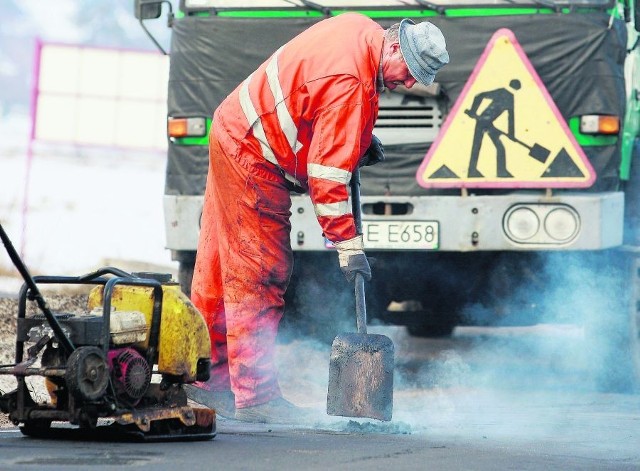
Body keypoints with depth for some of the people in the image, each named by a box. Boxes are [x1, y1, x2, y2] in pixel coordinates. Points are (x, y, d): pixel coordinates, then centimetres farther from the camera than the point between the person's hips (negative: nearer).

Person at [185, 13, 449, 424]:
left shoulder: (361, 30, 0)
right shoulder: (348, 80, -29)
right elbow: (327, 171, -29)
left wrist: (361, 136, 9)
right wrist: (348, 243, -26)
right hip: (252, 157, -10)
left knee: (222, 266, 16)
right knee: (260, 273, -10)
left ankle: (207, 378, 25)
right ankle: (255, 397, -9)